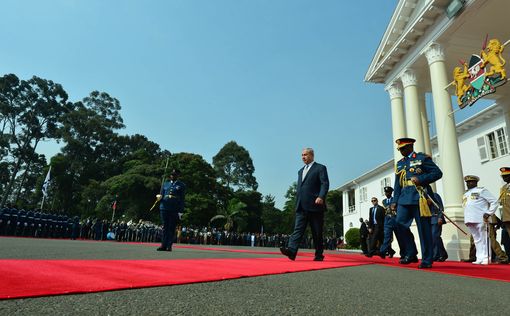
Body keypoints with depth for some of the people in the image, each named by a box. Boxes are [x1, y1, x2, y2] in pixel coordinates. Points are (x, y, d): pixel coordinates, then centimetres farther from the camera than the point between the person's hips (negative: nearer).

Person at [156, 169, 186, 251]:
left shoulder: (181, 185, 6)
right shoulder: (165, 183, 16)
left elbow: (182, 199, 2)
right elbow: (161, 195, 18)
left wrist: (181, 211, -5)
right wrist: (159, 197, -7)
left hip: (175, 210, -3)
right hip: (164, 208, 3)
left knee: (172, 228, 0)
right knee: (165, 227, 6)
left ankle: (169, 246, 5)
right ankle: (163, 245, 11)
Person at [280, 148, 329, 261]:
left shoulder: (320, 168, 3)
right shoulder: (300, 171, 24)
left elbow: (325, 184, -8)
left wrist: (321, 197, -24)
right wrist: (297, 203, 19)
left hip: (315, 205, -5)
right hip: (301, 206, 6)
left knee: (317, 232, 2)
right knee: (298, 229, -7)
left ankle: (319, 255, 11)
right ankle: (291, 250, -18)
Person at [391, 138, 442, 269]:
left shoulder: (422, 158, 5)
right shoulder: (400, 163, 20)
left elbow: (438, 172, -1)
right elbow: (397, 185, 19)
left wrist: (421, 179, -15)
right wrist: (395, 201, 12)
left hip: (419, 197, -5)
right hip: (405, 198, 5)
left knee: (424, 228, -2)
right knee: (400, 222, -8)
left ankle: (427, 260, 6)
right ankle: (411, 254, 6)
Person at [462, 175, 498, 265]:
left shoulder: (482, 191, 1)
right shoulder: (465, 194, 21)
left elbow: (494, 202, -1)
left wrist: (489, 213, -8)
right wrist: (466, 220, 17)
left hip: (480, 220, -6)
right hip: (470, 220, 6)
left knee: (482, 239, -3)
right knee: (476, 240, 7)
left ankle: (485, 259, 1)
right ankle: (479, 259, 9)